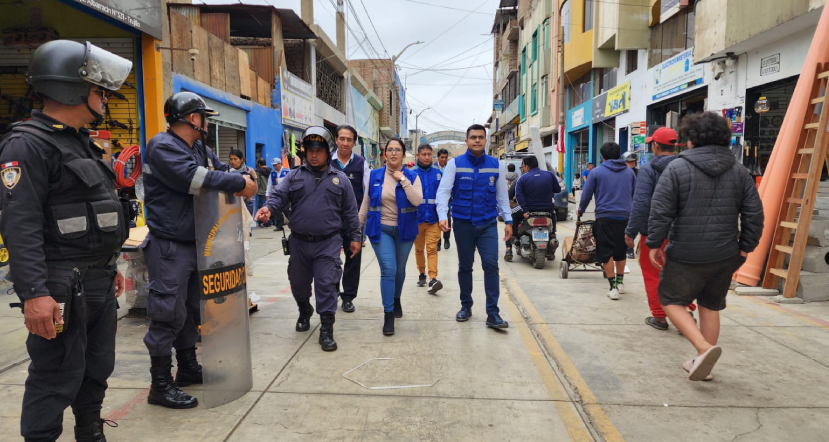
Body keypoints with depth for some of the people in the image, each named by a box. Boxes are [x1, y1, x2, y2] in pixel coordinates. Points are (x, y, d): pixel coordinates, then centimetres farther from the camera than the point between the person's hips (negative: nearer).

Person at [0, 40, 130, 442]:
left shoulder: (81, 143, 16)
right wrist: (34, 294, -27)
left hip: (99, 284, 9)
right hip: (61, 288, -9)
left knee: (97, 370, 18)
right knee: (56, 380, 0)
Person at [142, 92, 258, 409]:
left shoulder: (199, 149, 15)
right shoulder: (163, 147, -14)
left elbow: (222, 170, 15)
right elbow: (194, 178, -27)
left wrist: (242, 182, -8)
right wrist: (240, 183, -20)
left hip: (194, 243, 10)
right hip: (169, 246, -10)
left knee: (191, 309, 18)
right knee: (168, 314, -5)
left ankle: (188, 368, 33)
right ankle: (160, 385, 7)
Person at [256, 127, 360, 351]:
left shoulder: (340, 179, 5)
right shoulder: (294, 176, 6)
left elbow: (350, 212, 7)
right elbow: (279, 195, -6)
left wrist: (355, 237, 6)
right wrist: (268, 208, -28)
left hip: (328, 243, -2)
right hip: (299, 242, 2)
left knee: (326, 285, -6)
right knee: (299, 283, 16)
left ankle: (326, 330, 2)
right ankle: (304, 312, 44)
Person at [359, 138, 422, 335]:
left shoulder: (412, 176, -2)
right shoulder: (374, 175, 0)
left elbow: (417, 200, -18)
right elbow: (366, 203, 5)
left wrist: (403, 179, -19)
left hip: (404, 230, 1)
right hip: (380, 229, -1)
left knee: (399, 270, 14)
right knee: (388, 269, -12)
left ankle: (396, 301, 41)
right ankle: (388, 315, -3)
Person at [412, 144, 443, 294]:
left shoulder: (437, 173, 0)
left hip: (433, 218, -1)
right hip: (417, 218, 1)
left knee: (432, 249, -9)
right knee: (419, 249, 15)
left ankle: (433, 279, -14)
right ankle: (422, 274, 32)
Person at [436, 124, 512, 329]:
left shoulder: (496, 165, 4)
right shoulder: (455, 164, -2)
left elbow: (502, 195, 9)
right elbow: (443, 191, -9)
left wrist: (507, 220, 7)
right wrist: (443, 216, -22)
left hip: (488, 224, 1)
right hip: (463, 224, 0)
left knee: (491, 265, -7)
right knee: (465, 266, 12)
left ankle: (493, 313, 0)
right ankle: (466, 306, 28)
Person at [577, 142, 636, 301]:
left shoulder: (597, 172, 0)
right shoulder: (629, 172, 10)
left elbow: (586, 195, 3)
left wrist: (580, 210, 20)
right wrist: (633, 213, 33)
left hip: (605, 217, -4)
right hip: (625, 217, 4)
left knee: (606, 253, 2)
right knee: (621, 251, 18)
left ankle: (613, 287, -1)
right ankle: (620, 282, 30)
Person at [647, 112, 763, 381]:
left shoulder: (677, 168, -9)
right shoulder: (739, 171, 7)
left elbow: (661, 211, -13)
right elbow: (754, 213, 6)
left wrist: (654, 244, -5)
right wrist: (745, 246, 13)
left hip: (685, 255, -5)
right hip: (725, 257, 5)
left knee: (671, 300, 10)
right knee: (711, 307, 17)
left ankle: (704, 348, -8)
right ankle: (702, 364, 24)